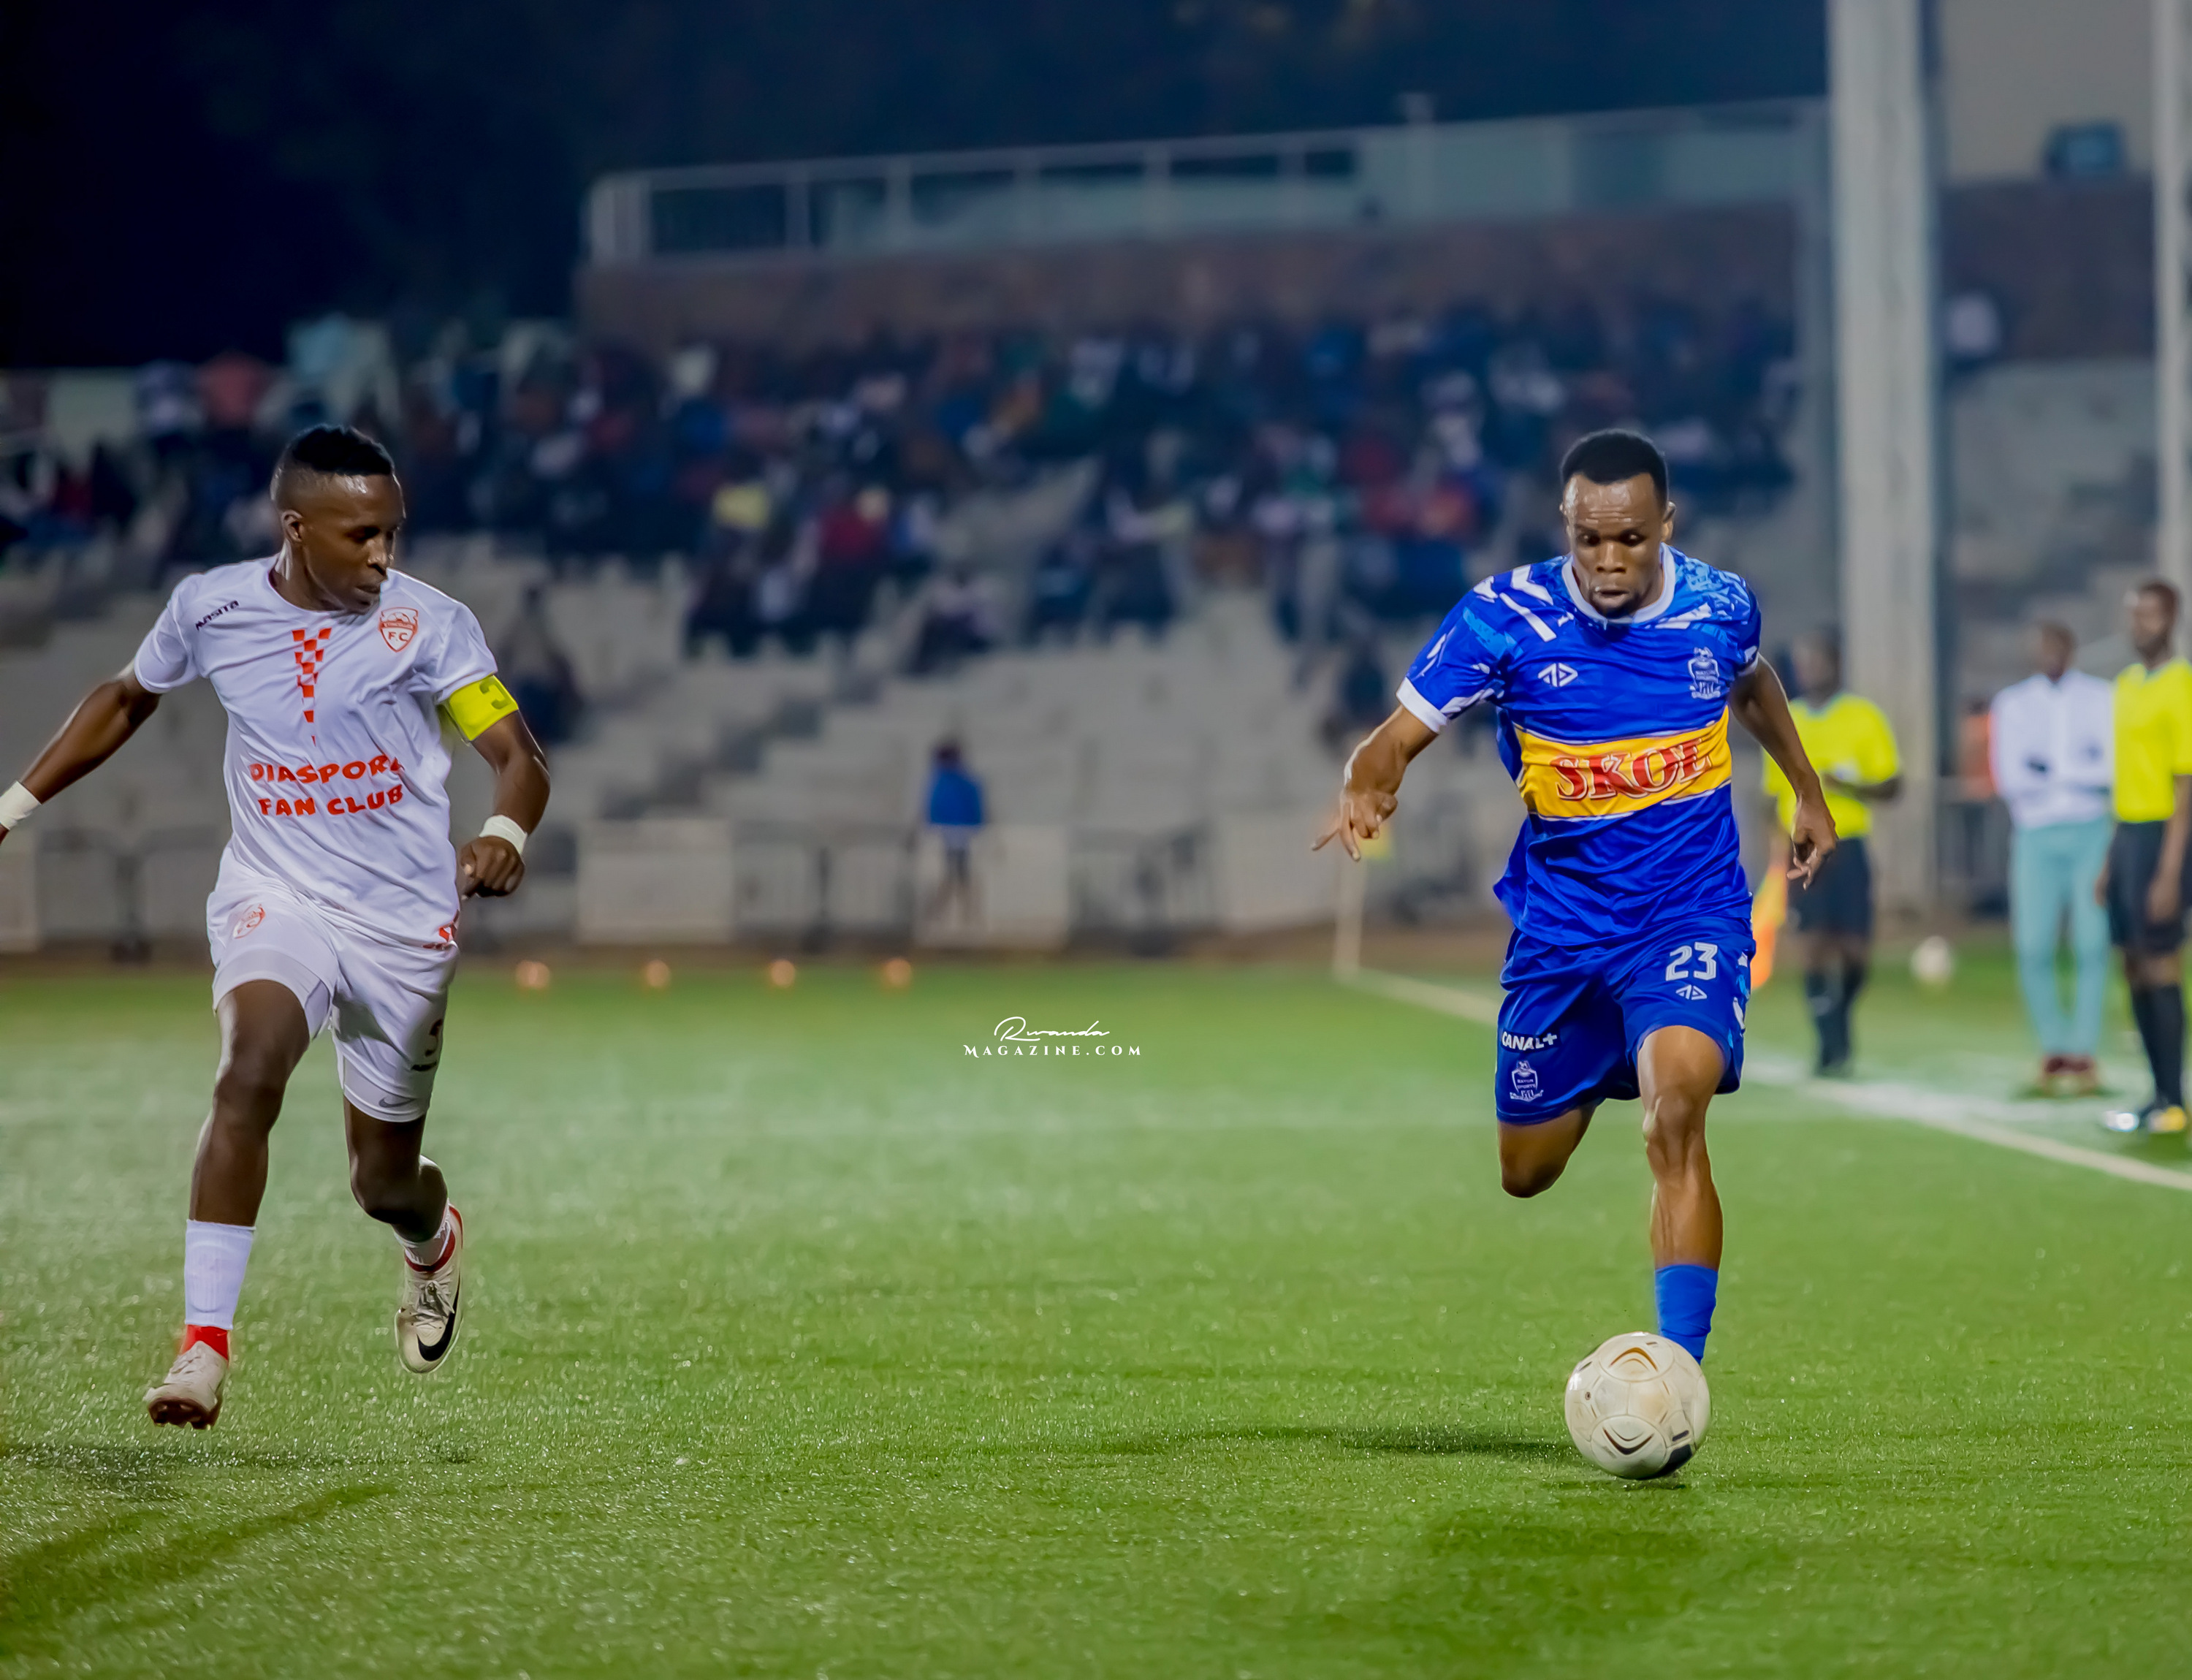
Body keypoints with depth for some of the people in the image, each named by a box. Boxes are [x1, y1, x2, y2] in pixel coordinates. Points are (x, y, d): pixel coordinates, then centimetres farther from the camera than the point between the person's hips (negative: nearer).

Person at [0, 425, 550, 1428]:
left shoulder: (429, 623, -9)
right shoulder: (212, 607, -3)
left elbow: (517, 756, -13)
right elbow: (126, 700, 17)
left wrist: (504, 835, -36)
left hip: (404, 918, 0)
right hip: (273, 895, 0)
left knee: (384, 1183, 10)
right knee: (249, 1070, -31)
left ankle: (433, 1238, 50)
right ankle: (204, 1343, -31)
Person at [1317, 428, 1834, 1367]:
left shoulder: (1720, 605, -6)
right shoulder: (1505, 617, -13)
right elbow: (1400, 736, -13)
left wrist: (1808, 792, 27)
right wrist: (1365, 790, -35)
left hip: (1692, 912, -2)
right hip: (1561, 924, 2)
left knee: (1676, 1105, -29)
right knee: (1522, 1173, 13)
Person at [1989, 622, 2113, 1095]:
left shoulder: (2101, 698, 7)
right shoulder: (2012, 704, 10)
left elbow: (2113, 767, -5)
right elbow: (2008, 778, -1)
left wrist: (2051, 770, -9)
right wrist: (2080, 772, -6)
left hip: (2092, 831, -1)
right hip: (2036, 836, 1)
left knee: (2092, 945, -9)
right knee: (2034, 949, -6)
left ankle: (2084, 1052, -3)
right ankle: (2053, 1047, 9)